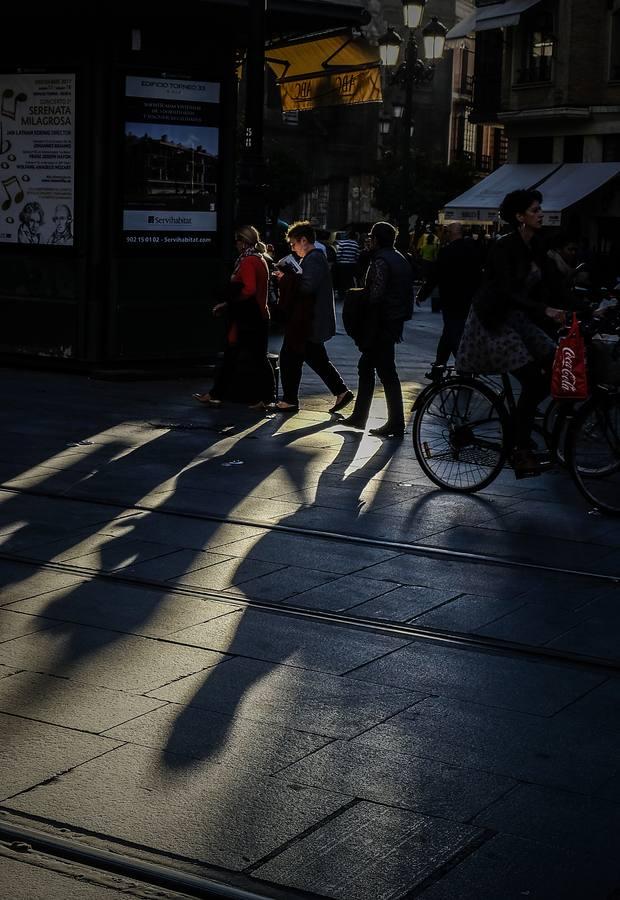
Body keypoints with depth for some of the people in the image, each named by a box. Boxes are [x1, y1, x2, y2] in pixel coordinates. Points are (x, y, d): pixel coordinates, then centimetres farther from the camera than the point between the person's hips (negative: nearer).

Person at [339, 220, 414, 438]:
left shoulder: (381, 261, -16)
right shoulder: (401, 259, 14)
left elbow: (375, 295, -21)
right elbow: (408, 293, 15)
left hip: (380, 324, -10)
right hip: (395, 322, 10)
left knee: (387, 373, -5)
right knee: (366, 367, 18)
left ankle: (396, 424, -2)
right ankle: (359, 416, 24)